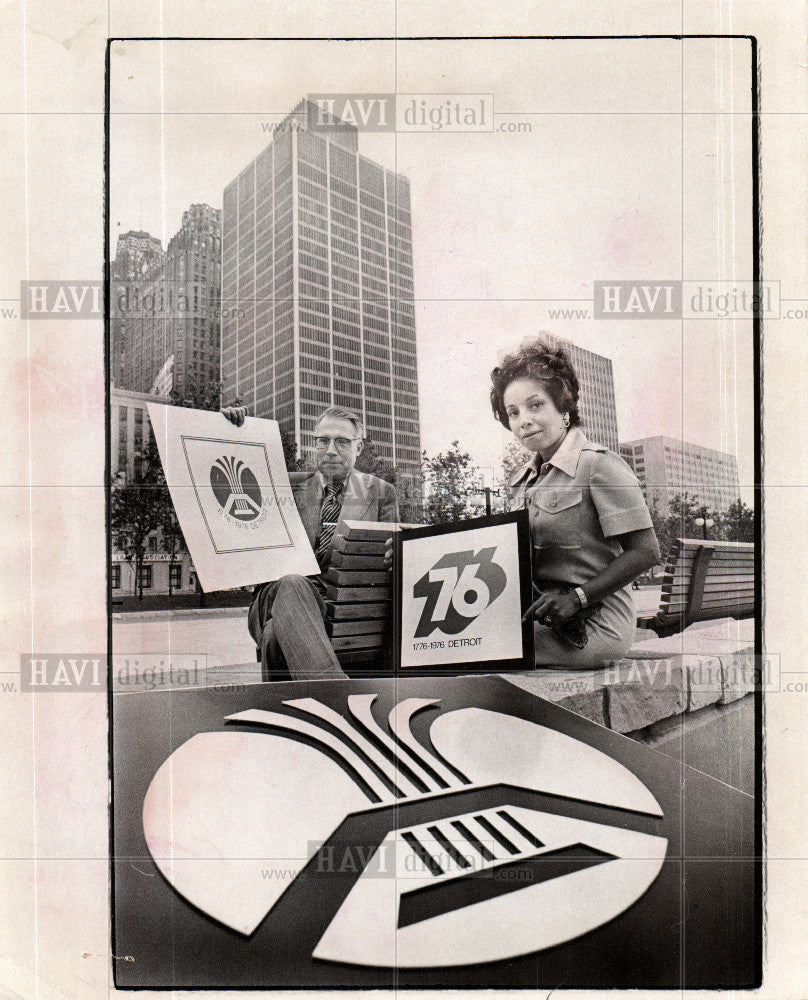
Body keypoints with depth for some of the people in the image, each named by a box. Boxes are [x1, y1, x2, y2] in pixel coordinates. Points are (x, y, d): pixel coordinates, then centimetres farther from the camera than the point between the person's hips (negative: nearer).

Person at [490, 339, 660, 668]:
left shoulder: (599, 465, -7)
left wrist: (576, 598, -17)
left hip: (593, 625, -7)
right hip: (538, 615, 7)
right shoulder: (521, 481, 16)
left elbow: (645, 552, -11)